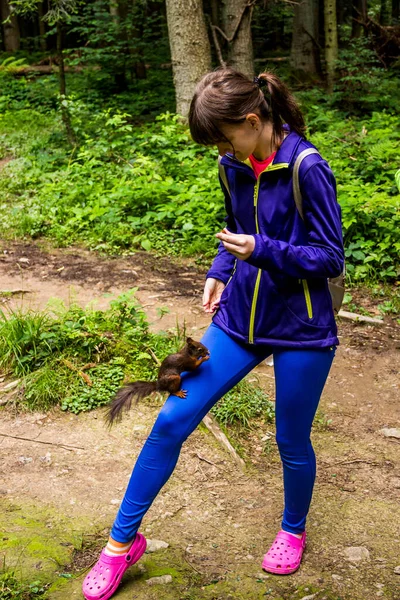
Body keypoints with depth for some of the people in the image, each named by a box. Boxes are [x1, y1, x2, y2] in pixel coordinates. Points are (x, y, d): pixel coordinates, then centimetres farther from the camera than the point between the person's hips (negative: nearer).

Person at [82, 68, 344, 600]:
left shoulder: (306, 169, -18)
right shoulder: (232, 167, 1)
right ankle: (122, 541, 15)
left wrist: (262, 251, -28)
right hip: (240, 318, 5)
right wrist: (221, 270, 1)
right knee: (171, 421, 0)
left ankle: (294, 531, 43)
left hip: (300, 332, -5)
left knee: (292, 441, 12)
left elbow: (331, 257, -15)